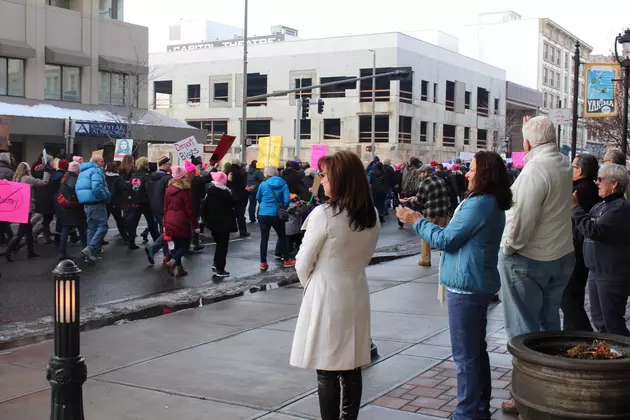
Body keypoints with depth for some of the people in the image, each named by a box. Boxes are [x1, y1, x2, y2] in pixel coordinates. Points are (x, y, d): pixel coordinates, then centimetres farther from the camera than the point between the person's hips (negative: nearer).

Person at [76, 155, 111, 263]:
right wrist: (106, 197, -11)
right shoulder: (96, 171, -10)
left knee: (92, 227, 13)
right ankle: (90, 249, -17)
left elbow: (79, 188, 20)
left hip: (86, 204, 10)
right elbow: (97, 188, -25)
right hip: (97, 204, -10)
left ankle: (92, 254, 15)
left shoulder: (83, 172, 19)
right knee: (103, 226, -8)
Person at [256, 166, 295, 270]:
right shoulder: (283, 184, -2)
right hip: (277, 215, 0)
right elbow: (286, 200, -9)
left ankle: (263, 263, 6)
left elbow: (258, 198, 11)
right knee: (282, 236, 15)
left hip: (263, 214, 0)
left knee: (264, 238, 6)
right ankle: (286, 260, 21)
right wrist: (283, 209, 10)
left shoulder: (263, 185, -2)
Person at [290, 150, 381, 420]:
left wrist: (309, 286, 10)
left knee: (327, 371, 4)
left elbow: (303, 263, -8)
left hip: (326, 297, -6)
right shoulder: (371, 216, 2)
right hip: (356, 295, 6)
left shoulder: (324, 214, -18)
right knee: (352, 368, 13)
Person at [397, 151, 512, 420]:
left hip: (466, 287, -11)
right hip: (481, 284, 11)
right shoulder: (494, 205, 12)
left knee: (466, 355, -2)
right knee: (477, 349, 18)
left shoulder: (478, 204, -20)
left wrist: (417, 221, -5)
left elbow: (445, 240, -16)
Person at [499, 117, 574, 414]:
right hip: (563, 256, 8)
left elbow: (521, 220, -25)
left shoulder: (534, 170, -23)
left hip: (527, 260, -8)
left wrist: (508, 248, -9)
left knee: (524, 328, 1)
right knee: (549, 322, 19)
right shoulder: (564, 164, 2)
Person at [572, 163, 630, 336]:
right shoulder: (600, 206, 14)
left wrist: (576, 207, -16)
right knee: (599, 321, 18)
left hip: (612, 275, -10)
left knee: (612, 323, -4)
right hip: (596, 271, 10)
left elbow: (593, 231, -25)